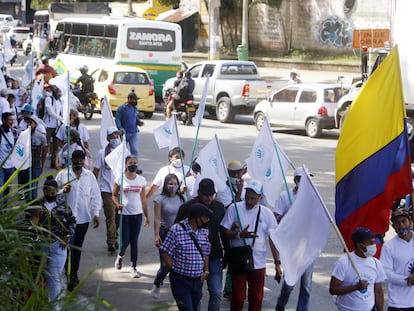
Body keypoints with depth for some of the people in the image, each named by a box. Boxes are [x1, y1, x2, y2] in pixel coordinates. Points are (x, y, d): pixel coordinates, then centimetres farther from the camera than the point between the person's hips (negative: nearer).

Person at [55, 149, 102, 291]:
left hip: (83, 217, 3)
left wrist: (96, 214, 1)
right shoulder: (62, 175, 0)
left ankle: (73, 274, 23)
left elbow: (95, 196, 9)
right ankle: (70, 276, -10)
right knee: (68, 246, -10)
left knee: (77, 247, 11)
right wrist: (63, 191, -16)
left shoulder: (90, 176, 7)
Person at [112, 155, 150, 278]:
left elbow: (143, 198, 10)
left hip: (137, 214, 2)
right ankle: (120, 256, 30)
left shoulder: (141, 180, 5)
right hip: (124, 214, -2)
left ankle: (133, 268, 10)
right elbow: (114, 195, 4)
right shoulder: (120, 179, -3)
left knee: (134, 241, 3)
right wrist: (117, 204, -17)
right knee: (125, 241, -3)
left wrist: (147, 216, 11)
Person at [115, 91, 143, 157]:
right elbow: (117, 119, -14)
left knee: (135, 150, -7)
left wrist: (139, 122, -1)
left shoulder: (135, 108, 8)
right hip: (124, 133, -4)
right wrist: (120, 128, -30)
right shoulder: (122, 108, -9)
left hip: (134, 133, 4)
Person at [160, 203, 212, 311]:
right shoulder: (176, 230, -13)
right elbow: (166, 253, -10)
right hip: (180, 281, -6)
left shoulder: (203, 233, 8)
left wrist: (206, 271, 10)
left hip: (197, 281, 7)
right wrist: (175, 271, -9)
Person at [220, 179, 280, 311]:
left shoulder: (266, 213, 1)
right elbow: (225, 231, -3)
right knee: (238, 297, 2)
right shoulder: (234, 209, -4)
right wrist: (239, 234, -22)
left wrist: (277, 262, 0)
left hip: (258, 264, 2)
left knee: (256, 299, 10)